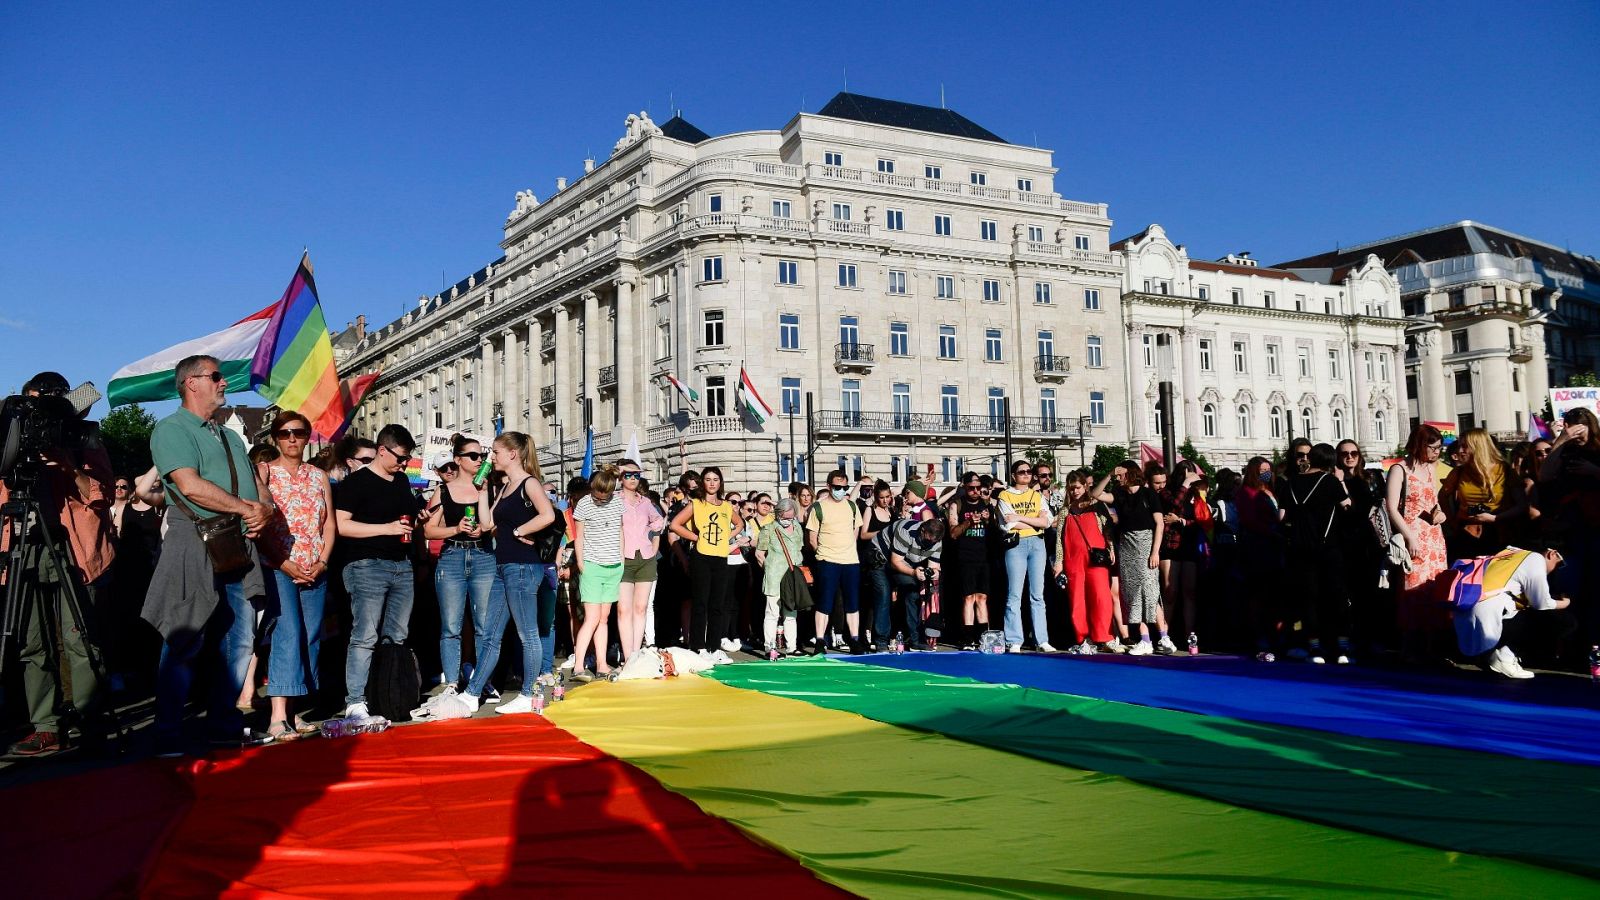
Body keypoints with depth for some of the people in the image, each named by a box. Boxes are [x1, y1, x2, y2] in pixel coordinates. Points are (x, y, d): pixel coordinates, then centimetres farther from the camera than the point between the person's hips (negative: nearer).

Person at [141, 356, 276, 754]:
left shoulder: (231, 436, 25)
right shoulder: (171, 429, -1)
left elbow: (258, 488, 19)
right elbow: (191, 485, -15)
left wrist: (265, 511, -4)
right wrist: (246, 508, -9)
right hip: (195, 546, -7)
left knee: (241, 643, 8)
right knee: (185, 643, -7)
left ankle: (226, 724, 16)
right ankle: (168, 736, -2)